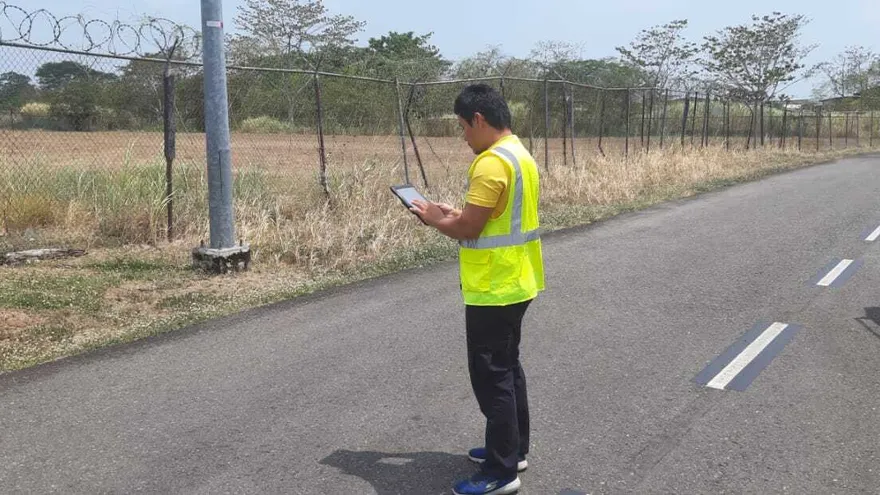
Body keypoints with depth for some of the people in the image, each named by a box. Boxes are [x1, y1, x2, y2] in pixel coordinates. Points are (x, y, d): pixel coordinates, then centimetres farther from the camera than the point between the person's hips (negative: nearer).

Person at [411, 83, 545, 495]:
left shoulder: (492, 163, -21)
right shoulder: (521, 156, 11)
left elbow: (468, 230, -21)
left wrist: (434, 218, -3)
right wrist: (455, 213, 11)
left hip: (494, 290, -10)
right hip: (515, 284, 10)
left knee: (491, 377, 0)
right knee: (507, 369, 19)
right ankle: (513, 450, 32)